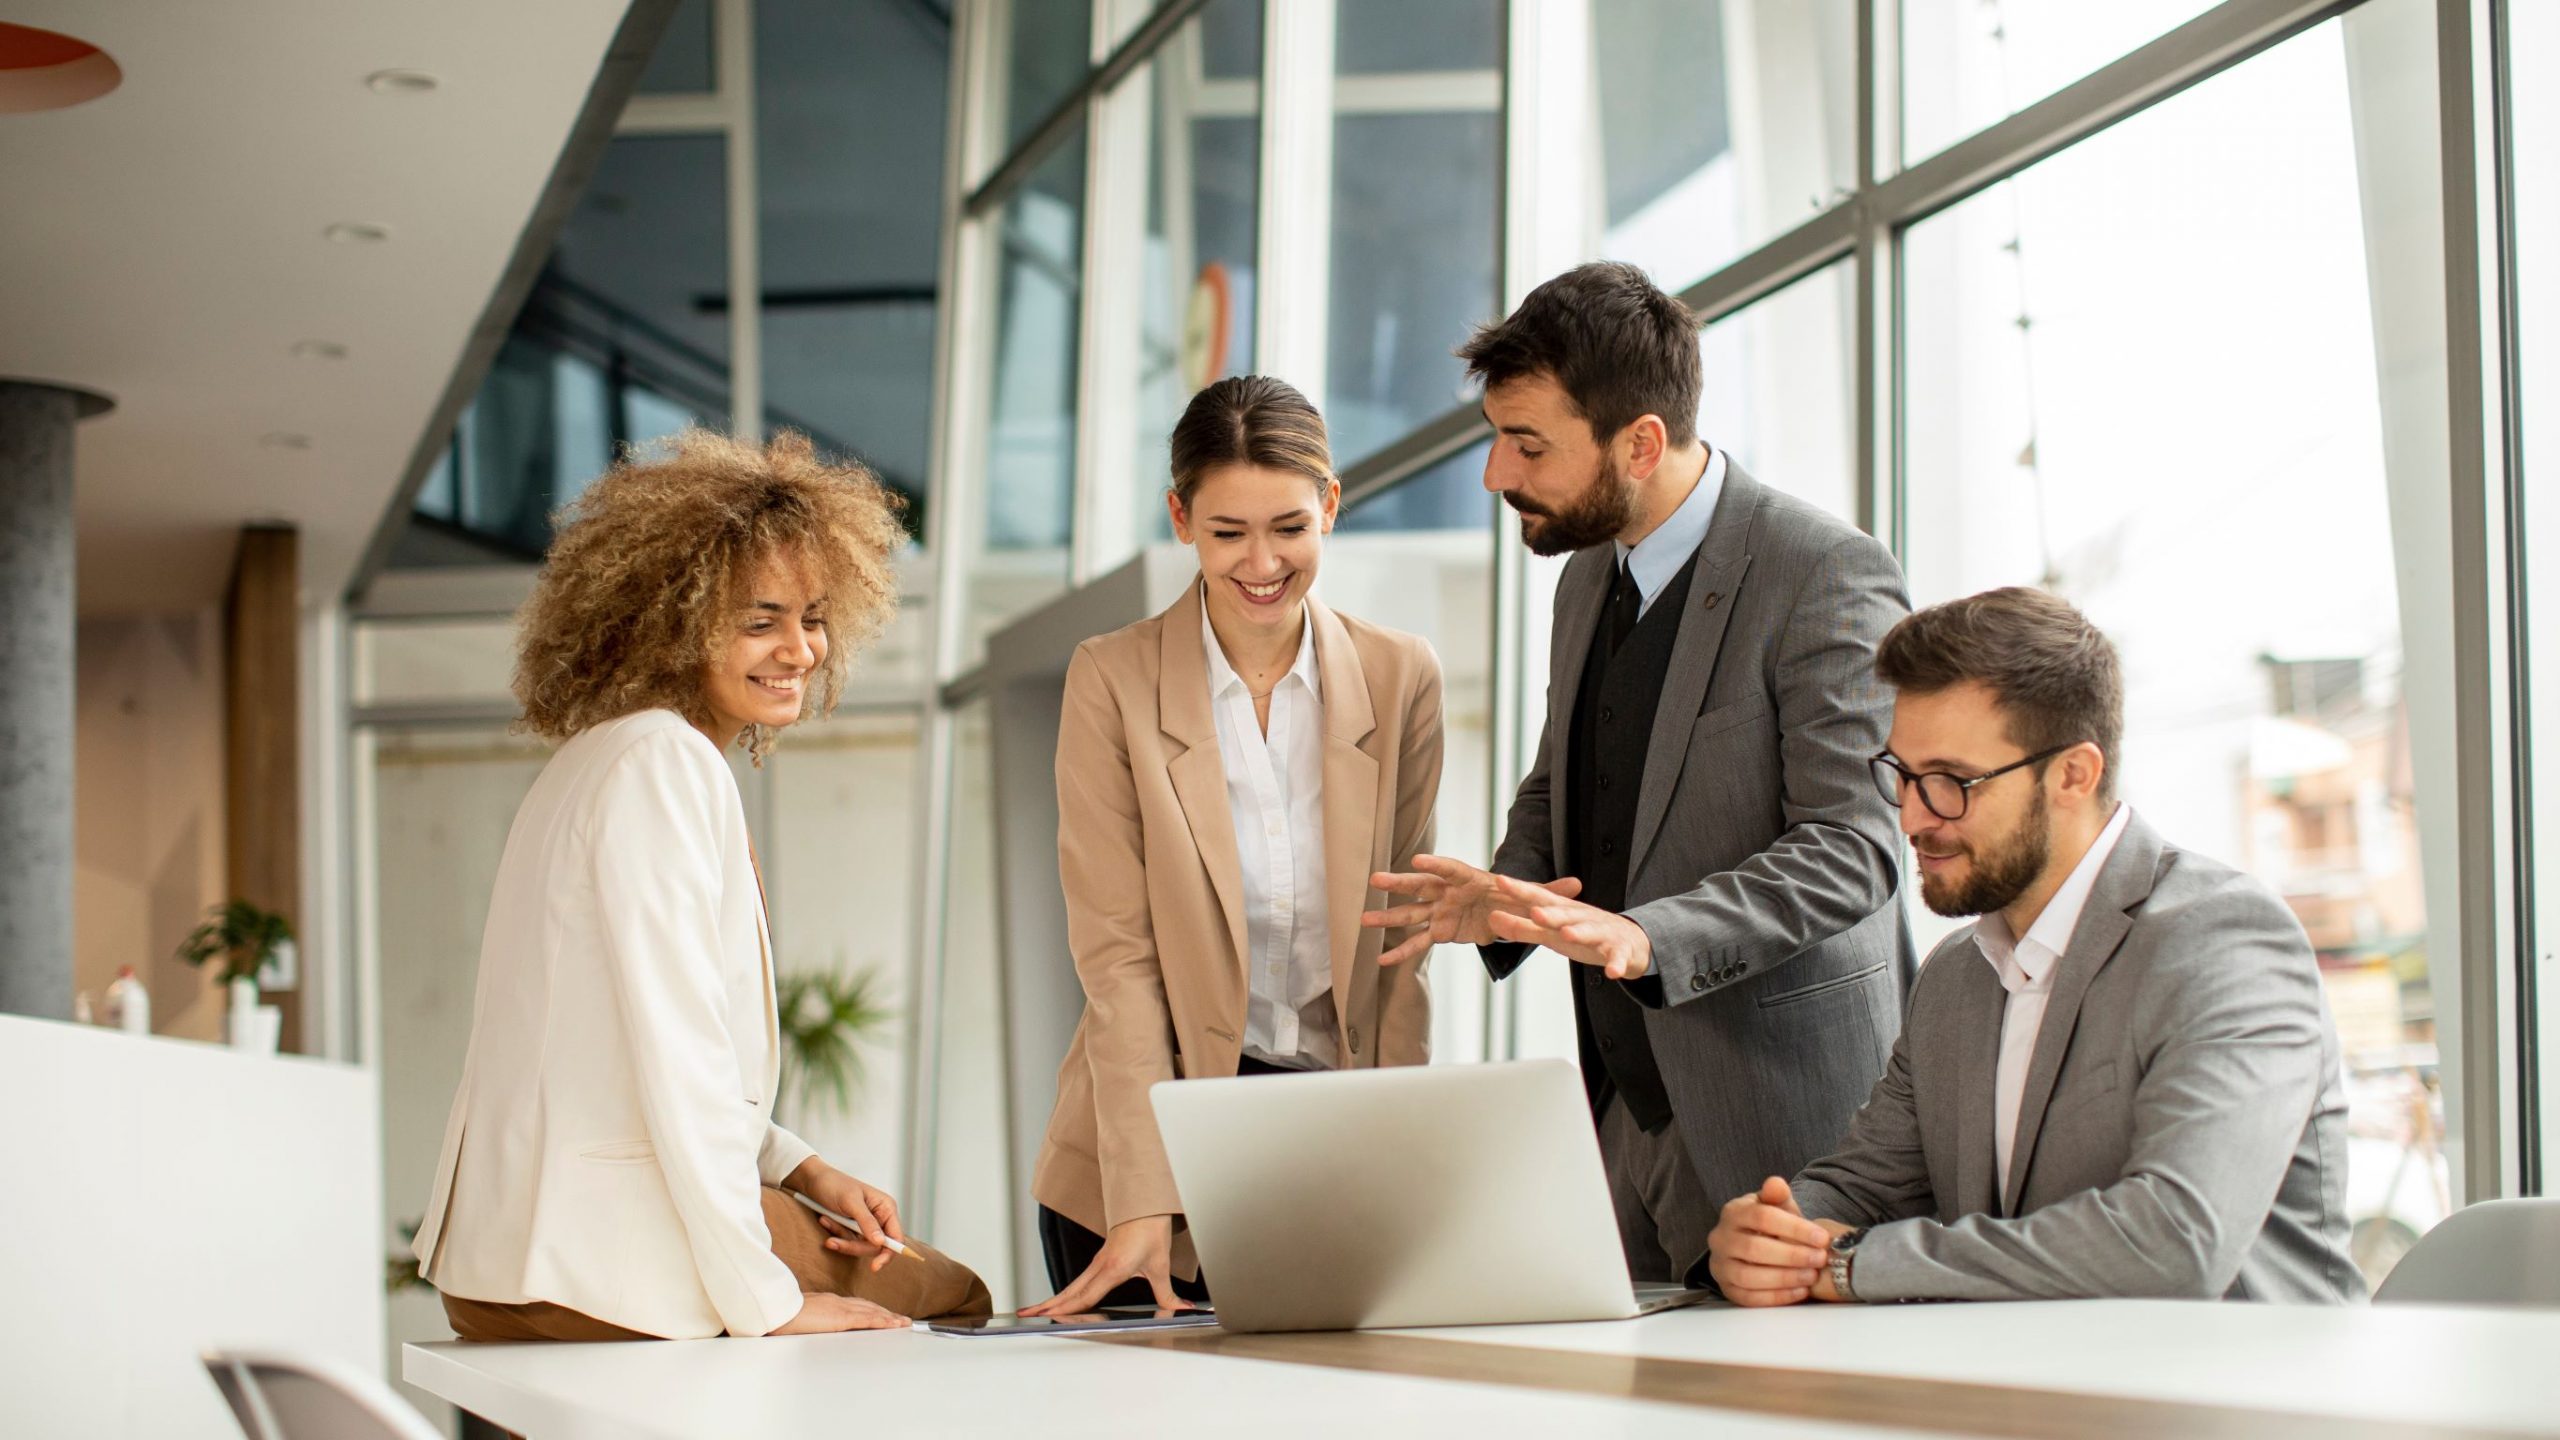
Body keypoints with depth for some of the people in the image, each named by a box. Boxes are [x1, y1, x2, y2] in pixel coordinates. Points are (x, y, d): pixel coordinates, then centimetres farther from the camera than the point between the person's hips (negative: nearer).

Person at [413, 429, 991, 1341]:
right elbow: (677, 1053, -21)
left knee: (951, 1289, 17)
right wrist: (763, 1301, -17)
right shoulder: (662, 762, -15)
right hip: (605, 1270, -9)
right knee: (946, 1297, 5)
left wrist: (802, 1171, 10)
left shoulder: (613, 756, 16)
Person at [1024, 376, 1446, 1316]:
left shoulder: (1400, 678, 3)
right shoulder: (1113, 680, -4)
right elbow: (1116, 952, -8)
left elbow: (1399, 939, 5)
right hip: (1162, 1132, -2)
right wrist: (1144, 1197, -17)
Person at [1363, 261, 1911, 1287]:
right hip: (1625, 1107, 7)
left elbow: (1851, 845, -19)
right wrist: (1506, 896, 2)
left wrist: (1646, 937, -31)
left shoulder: (1828, 575, -13)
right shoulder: (1587, 579, 13)